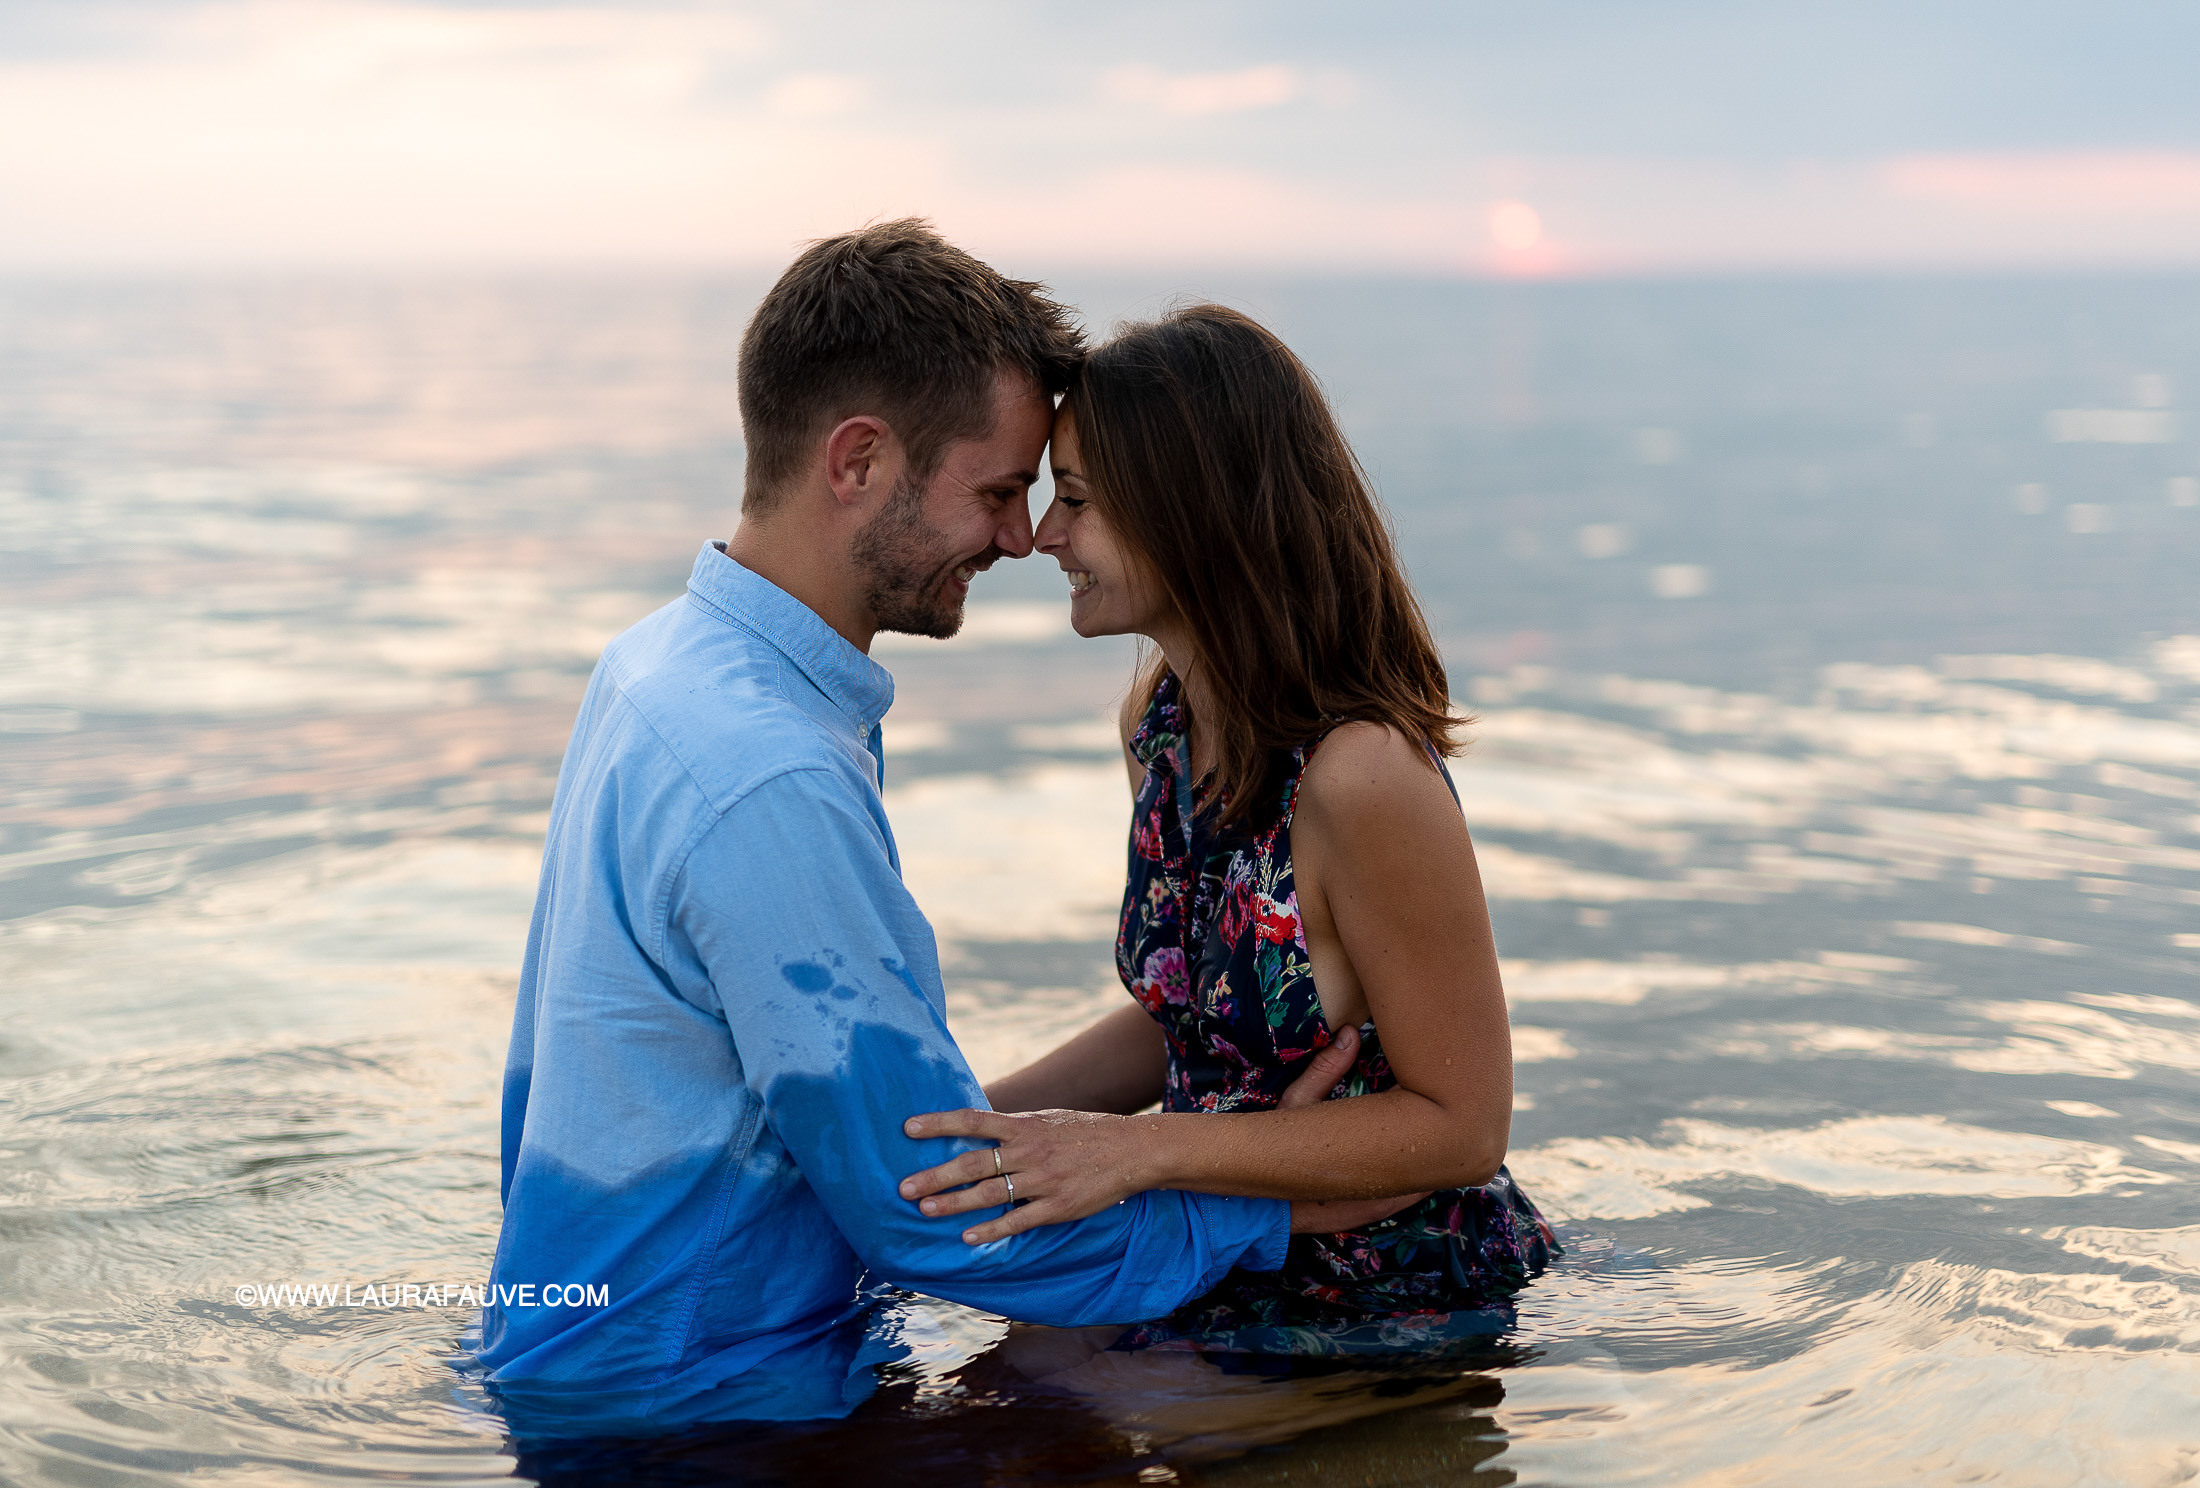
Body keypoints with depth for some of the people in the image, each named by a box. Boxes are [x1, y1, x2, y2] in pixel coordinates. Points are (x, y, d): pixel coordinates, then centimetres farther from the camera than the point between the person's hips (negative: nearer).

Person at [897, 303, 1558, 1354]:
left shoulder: (1361, 774, -26)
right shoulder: (1162, 717, -1)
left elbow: (1460, 1124, -19)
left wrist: (1136, 1150, -23)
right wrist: (969, 1119, -1)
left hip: (1390, 1298, -6)